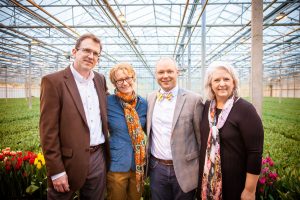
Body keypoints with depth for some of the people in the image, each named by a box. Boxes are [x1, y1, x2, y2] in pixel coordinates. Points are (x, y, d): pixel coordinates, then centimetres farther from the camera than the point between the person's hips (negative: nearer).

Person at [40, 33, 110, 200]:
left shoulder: (100, 80, 7)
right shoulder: (53, 81, -10)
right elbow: (48, 131, -12)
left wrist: (105, 151, 11)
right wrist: (56, 171, -13)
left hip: (99, 157, 5)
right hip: (70, 160, -5)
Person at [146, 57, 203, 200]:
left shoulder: (193, 99, -10)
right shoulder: (150, 98, 3)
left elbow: (201, 136, -5)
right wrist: (146, 161, 12)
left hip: (184, 169, -3)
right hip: (156, 168, 3)